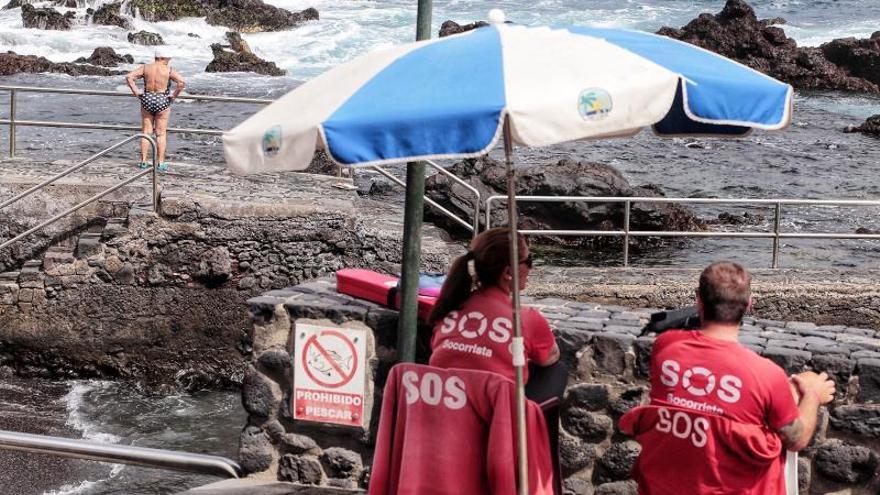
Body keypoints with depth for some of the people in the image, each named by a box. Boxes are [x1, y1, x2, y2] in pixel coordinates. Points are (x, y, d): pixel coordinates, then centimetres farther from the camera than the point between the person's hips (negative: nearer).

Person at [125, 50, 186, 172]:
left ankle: (143, 161, 10)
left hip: (147, 100, 3)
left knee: (146, 132, 11)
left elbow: (129, 77, -4)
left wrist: (136, 91, 0)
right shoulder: (169, 70, -7)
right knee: (161, 134, 5)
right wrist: (174, 95, -8)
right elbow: (182, 82, -19)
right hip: (162, 102, -3)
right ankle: (161, 163, 5)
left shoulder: (146, 68, 1)